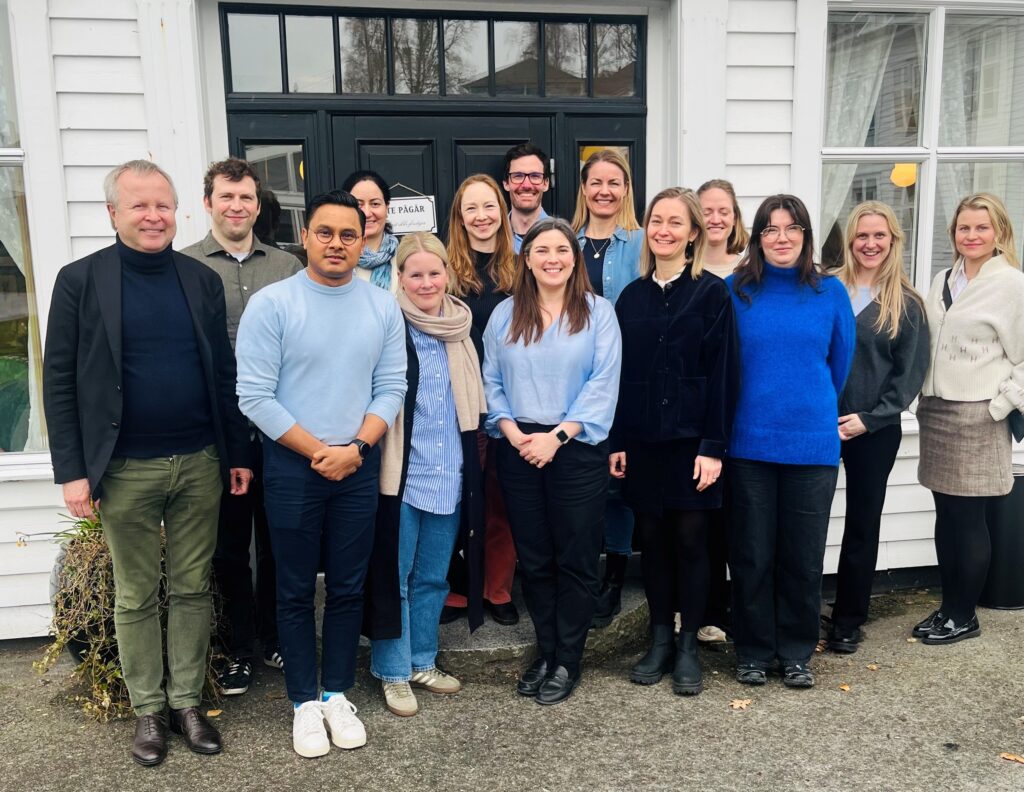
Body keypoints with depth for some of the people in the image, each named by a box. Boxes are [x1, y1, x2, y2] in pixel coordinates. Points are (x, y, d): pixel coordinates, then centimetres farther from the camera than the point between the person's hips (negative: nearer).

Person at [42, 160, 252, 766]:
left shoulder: (203, 280, 4)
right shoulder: (80, 280, -3)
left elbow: (225, 373, 7)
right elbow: (59, 381, -4)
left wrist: (239, 454, 5)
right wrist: (72, 470, -8)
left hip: (200, 464, 2)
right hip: (125, 470, -2)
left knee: (193, 588, 11)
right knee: (137, 596, 11)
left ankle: (188, 701, 26)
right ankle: (149, 709, 26)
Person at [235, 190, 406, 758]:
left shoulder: (383, 306, 2)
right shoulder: (270, 304, -9)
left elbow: (391, 387, 2)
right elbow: (254, 396, -12)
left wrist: (355, 448, -12)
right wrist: (318, 451, -13)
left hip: (359, 467, 3)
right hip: (291, 467, -2)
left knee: (348, 588, 11)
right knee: (296, 591, 9)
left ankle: (337, 693, 27)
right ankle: (305, 701, 23)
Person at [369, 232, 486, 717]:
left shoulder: (461, 329, 8)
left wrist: (473, 470, 15)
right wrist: (377, 468, -13)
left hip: (450, 477, 5)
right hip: (401, 475, -5)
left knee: (433, 576, 16)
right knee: (395, 577, 7)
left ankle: (423, 662, 32)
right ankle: (393, 672, 21)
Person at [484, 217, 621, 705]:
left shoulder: (597, 312, 0)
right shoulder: (505, 314, 9)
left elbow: (603, 384, -7)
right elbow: (491, 382, 6)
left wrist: (557, 436, -15)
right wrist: (512, 433, -10)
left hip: (577, 450, -2)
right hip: (519, 452, 3)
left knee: (576, 560, 5)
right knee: (533, 559, 11)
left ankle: (567, 661, 19)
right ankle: (545, 652, 26)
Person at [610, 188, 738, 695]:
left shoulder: (712, 293, -3)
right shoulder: (631, 296, 9)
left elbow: (723, 372, -7)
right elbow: (618, 373, 9)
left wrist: (713, 446, -13)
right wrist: (616, 441, 4)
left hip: (692, 439, -3)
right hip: (642, 440, 4)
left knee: (690, 538, 3)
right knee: (652, 538, 10)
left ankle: (689, 646, 18)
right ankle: (659, 638, 24)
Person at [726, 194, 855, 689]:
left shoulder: (830, 292, 2)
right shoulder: (736, 291, 0)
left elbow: (840, 363, 10)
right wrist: (756, 408, 9)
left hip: (812, 443, 1)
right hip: (749, 442, -1)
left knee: (803, 555, 9)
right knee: (751, 555, 7)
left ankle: (796, 653, 25)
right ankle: (753, 652, 23)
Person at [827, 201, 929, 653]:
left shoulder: (907, 304, 4)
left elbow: (910, 372, 0)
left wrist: (871, 418, -10)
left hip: (875, 431, 0)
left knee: (862, 525, 9)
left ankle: (848, 621, 21)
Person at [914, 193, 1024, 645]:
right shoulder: (943, 281, 12)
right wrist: (924, 400, 10)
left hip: (977, 419, -6)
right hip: (936, 413, 6)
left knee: (969, 519, 1)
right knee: (945, 515, 11)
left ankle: (964, 616, 15)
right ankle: (948, 606, 23)